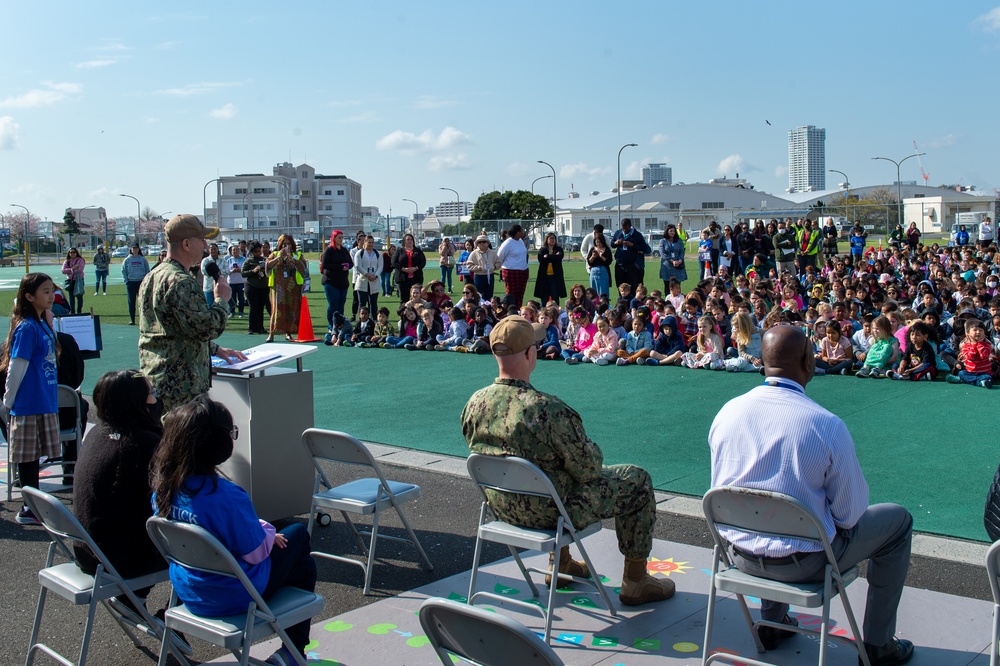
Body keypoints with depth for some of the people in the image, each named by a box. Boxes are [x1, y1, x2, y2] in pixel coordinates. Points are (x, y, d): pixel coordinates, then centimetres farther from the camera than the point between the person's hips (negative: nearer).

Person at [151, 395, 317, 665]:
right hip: (234, 599, -7)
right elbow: (255, 551, -22)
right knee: (297, 534, 17)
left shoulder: (163, 487, -9)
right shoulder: (226, 496, -33)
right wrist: (268, 532, -2)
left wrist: (260, 529, 8)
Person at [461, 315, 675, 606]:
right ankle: (635, 581, 22)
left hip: (502, 507, 7)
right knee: (637, 480, 11)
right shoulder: (549, 409, -32)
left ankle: (561, 564, 45)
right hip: (553, 511, -7)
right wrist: (595, 452, 3)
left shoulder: (474, 404, -11)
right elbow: (589, 469, -21)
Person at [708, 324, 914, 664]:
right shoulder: (828, 425, -22)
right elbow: (850, 514, -12)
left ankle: (771, 623, 42)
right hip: (803, 562, -5)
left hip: (740, 555, 5)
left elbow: (720, 493, 5)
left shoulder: (727, 412, -8)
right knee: (898, 519, 17)